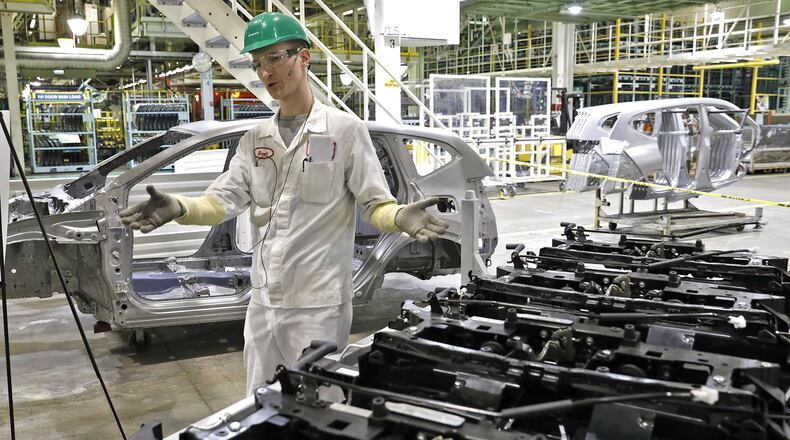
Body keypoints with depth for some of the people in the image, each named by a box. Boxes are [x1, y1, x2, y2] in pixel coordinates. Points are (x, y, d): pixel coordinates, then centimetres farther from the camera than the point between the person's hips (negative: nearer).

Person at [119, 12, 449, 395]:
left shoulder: (345, 130, -5)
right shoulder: (255, 139, 12)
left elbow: (375, 203, -6)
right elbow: (223, 200, 4)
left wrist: (399, 217, -29)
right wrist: (180, 208, -16)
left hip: (319, 301, -5)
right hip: (263, 299, 6)